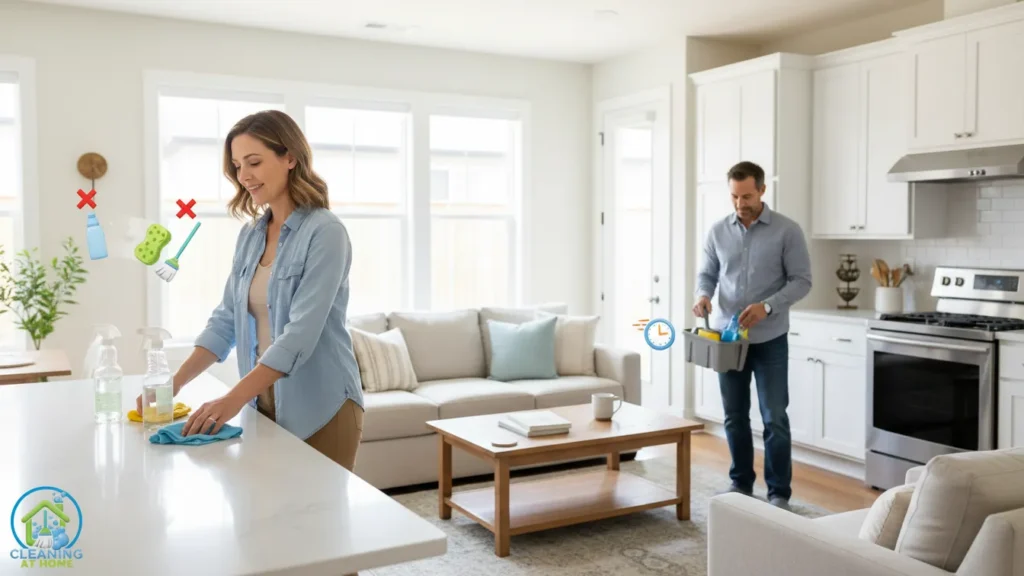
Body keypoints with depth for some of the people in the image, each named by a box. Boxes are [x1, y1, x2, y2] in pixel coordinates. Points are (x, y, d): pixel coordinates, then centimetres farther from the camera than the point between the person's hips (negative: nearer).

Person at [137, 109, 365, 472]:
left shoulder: (324, 232, -15)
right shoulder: (250, 234, 7)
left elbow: (301, 334, -23)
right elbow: (226, 319, 8)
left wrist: (233, 399, -28)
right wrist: (176, 383, -3)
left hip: (321, 409, -6)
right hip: (265, 404, 6)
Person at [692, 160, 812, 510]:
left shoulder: (787, 231, -7)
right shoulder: (718, 231, 4)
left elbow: (801, 280, -7)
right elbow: (707, 274, 10)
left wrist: (767, 306, -22)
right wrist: (704, 295, -13)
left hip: (770, 340, -3)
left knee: (775, 419, 0)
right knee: (735, 416, 11)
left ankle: (779, 493, 12)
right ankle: (741, 484, 25)